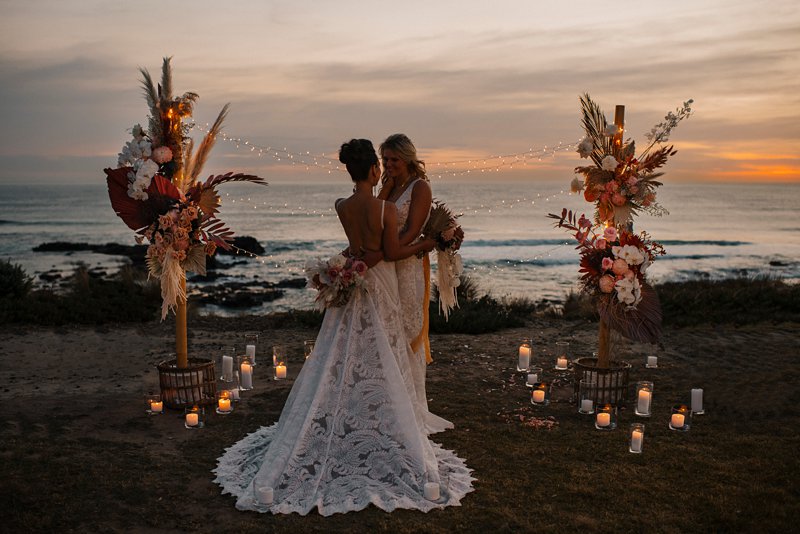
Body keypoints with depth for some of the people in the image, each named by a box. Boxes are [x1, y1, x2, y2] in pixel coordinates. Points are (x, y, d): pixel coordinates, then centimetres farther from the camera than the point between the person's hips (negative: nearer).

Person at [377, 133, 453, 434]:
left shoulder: (419, 187, -8)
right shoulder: (389, 187, 14)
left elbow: (410, 232, -19)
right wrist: (385, 189, -5)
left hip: (408, 266, -7)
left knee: (406, 333, 0)